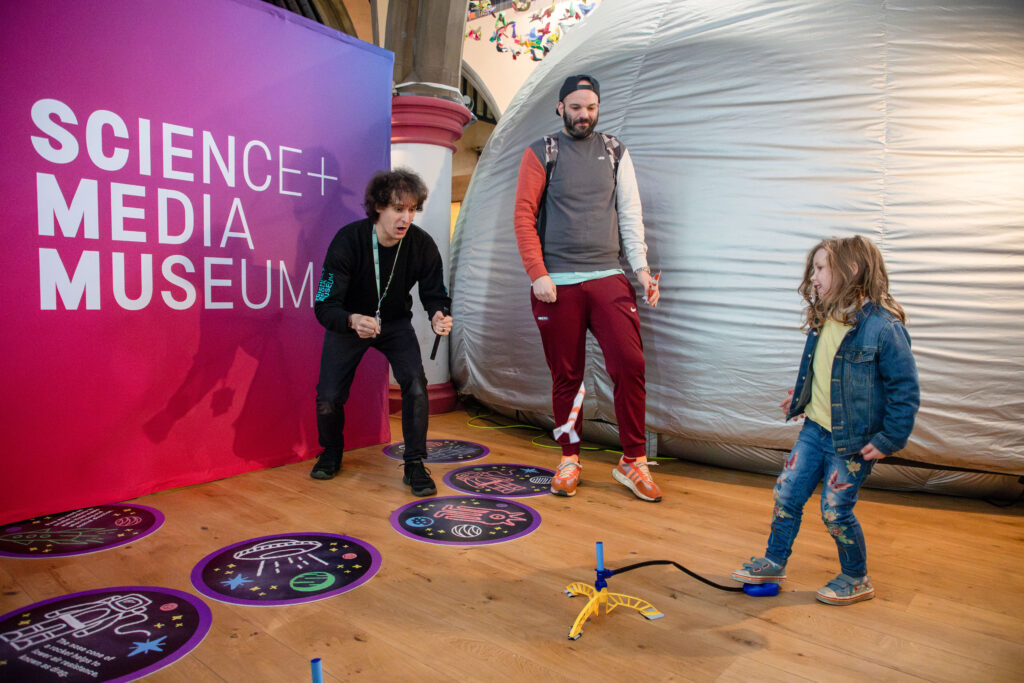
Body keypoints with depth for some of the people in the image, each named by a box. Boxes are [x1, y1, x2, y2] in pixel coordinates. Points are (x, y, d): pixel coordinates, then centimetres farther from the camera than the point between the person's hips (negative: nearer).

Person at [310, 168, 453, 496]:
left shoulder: (422, 244, -20)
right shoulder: (348, 239, -26)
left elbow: (435, 294, -10)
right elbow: (325, 306, -28)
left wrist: (439, 315, -35)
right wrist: (352, 321, -51)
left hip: (395, 322, 1)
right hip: (348, 322, -1)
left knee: (415, 385, -20)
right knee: (328, 398, -9)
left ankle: (414, 465, -1)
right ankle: (331, 451, 24)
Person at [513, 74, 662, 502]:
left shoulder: (615, 152, 15)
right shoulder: (542, 153, 7)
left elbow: (630, 214, 13)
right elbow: (524, 216, 1)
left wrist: (641, 267, 2)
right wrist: (538, 273, -9)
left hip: (608, 278, 2)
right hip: (557, 284, -2)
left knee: (630, 365, -10)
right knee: (566, 377, 3)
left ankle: (633, 462, 4)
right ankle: (569, 460, 18)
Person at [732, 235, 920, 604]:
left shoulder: (883, 327, -20)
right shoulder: (824, 321, 3)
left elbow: (906, 390, -15)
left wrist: (889, 440, -15)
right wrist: (799, 397, 20)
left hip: (852, 440, -7)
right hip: (815, 429, 7)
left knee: (835, 511, 3)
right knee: (786, 494, 11)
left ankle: (856, 579, 28)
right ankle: (774, 562, 30)